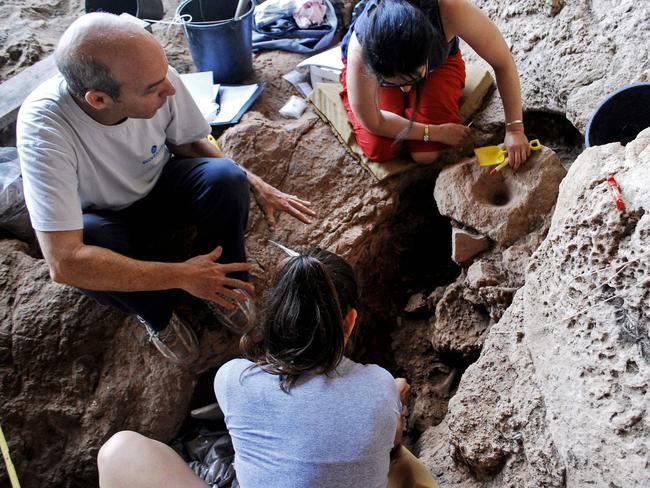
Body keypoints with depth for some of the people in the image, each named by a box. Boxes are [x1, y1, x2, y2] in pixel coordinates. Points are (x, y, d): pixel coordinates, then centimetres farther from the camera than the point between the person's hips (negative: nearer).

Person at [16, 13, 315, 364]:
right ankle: (157, 314, -3)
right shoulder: (43, 126, -37)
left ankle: (226, 285, 1)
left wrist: (255, 184, -15)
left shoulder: (157, 78, -26)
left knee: (226, 177, -26)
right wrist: (181, 275, -36)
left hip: (159, 187, 3)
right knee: (88, 241, -36)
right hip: (103, 220, -2)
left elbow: (190, 143, -3)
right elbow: (63, 263, -40)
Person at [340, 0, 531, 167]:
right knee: (380, 150, -16)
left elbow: (503, 61, -28)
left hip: (438, 61, 1)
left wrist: (515, 129, -27)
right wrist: (436, 132, -22)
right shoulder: (361, 49, -42)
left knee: (426, 155, -13)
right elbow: (373, 122, -27)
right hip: (375, 67, -1)